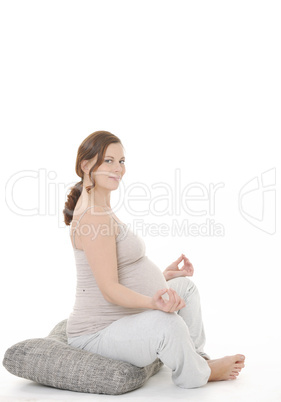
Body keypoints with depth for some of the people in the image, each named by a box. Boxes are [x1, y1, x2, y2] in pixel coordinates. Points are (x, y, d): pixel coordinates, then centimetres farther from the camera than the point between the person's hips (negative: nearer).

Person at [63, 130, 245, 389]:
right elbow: (109, 289, -27)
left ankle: (199, 358, 15)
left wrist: (164, 274, 18)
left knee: (185, 285, 18)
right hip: (97, 334, -11)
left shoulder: (102, 211, 12)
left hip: (121, 318, 11)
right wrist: (153, 302, -42)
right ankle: (197, 375, -5)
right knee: (166, 323, -36)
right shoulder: (94, 217, -22)